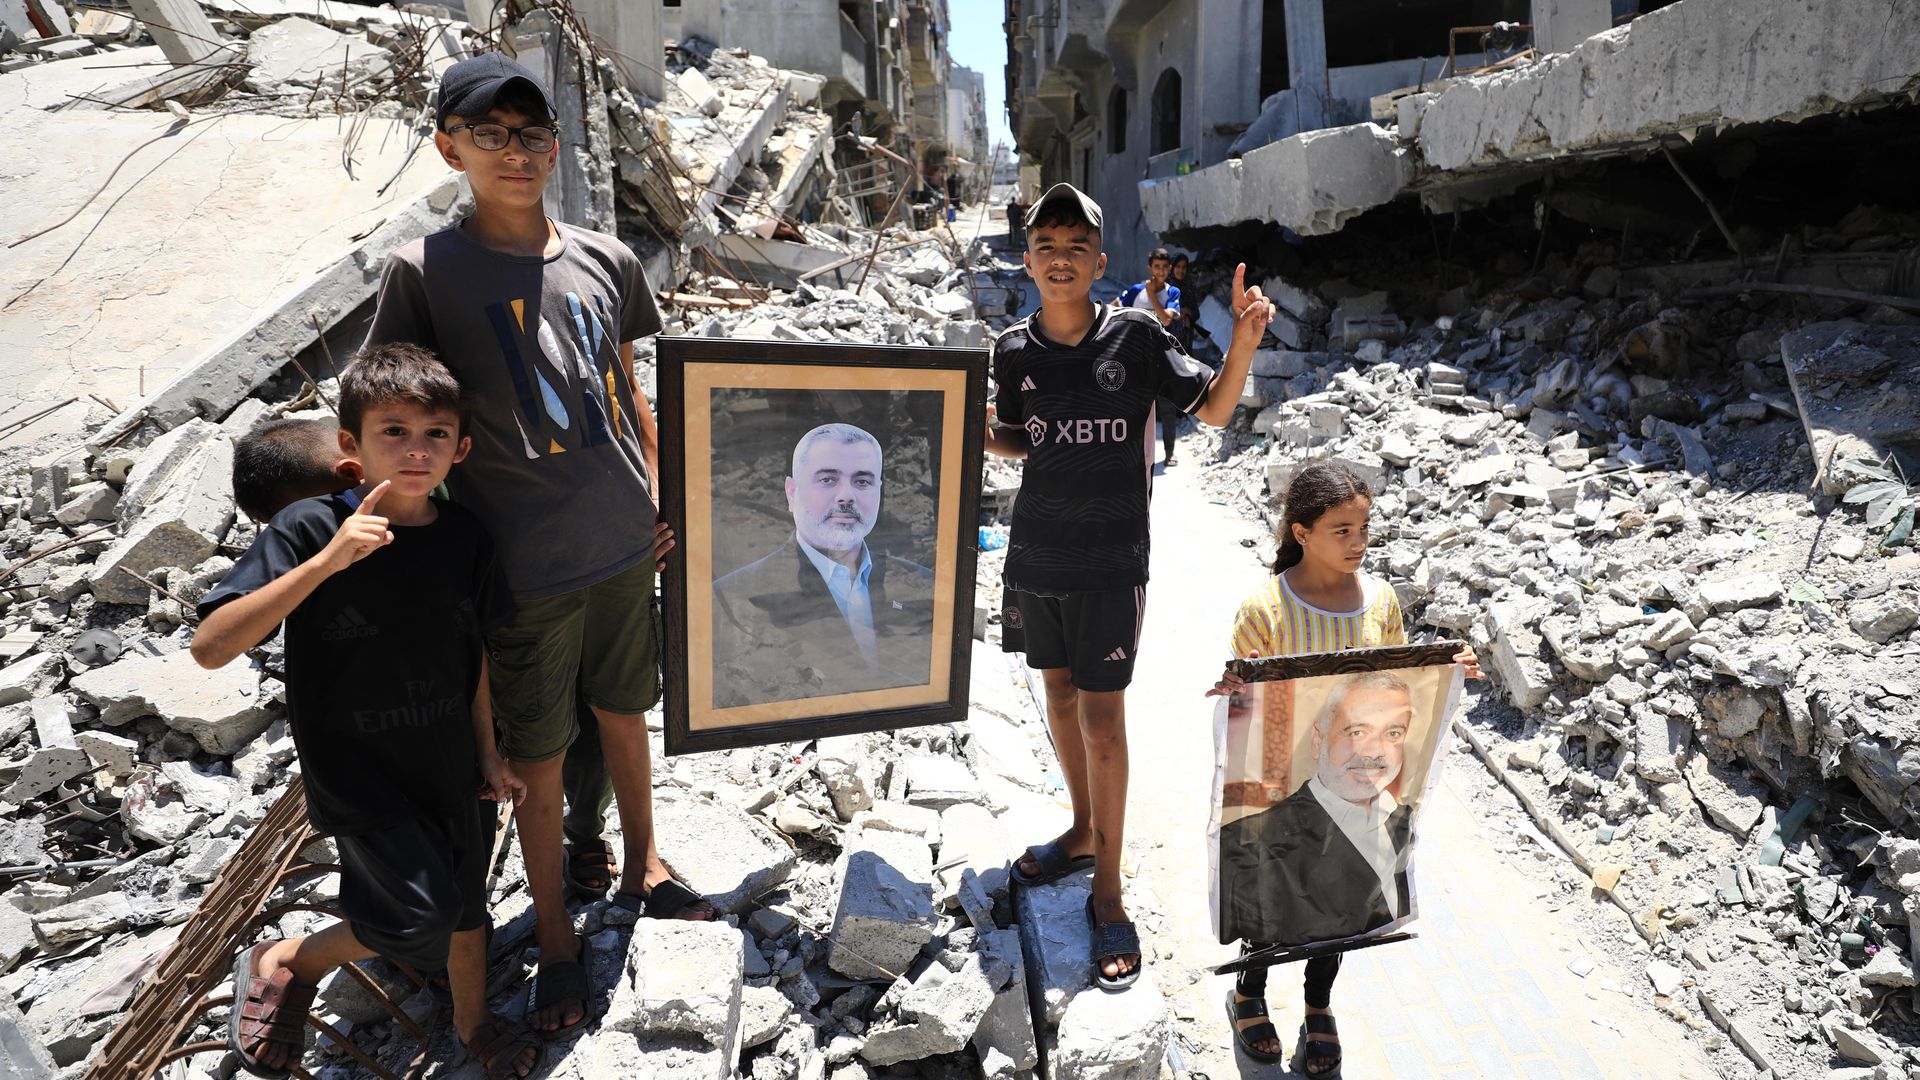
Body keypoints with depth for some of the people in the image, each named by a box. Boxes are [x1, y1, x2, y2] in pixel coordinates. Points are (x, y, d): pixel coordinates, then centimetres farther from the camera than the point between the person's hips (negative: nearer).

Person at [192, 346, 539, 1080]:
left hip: (447, 759, 5)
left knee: (466, 897, 19)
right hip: (353, 767, -5)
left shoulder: (464, 537, -8)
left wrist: (488, 752, 10)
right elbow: (210, 647, -29)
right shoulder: (309, 529, -21)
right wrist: (325, 561, -39)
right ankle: (281, 965, 24)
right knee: (420, 917, -7)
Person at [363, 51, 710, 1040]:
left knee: (625, 717, 20)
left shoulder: (605, 259, 4)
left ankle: (642, 871, 43)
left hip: (625, 550, 4)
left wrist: (660, 500, 12)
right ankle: (555, 939, 30)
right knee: (539, 761, 9)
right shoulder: (422, 272, -8)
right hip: (525, 573, -4)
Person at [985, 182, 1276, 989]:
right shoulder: (1013, 350, 1)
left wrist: (1244, 341, -21)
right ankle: (1083, 831, 38)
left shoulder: (1135, 335, -8)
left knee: (1101, 713, -1)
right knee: (1059, 692, 16)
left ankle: (1108, 891, 13)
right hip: (1035, 551, 4)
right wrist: (981, 433, -7)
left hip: (1110, 559, -4)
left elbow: (1213, 410, -4)